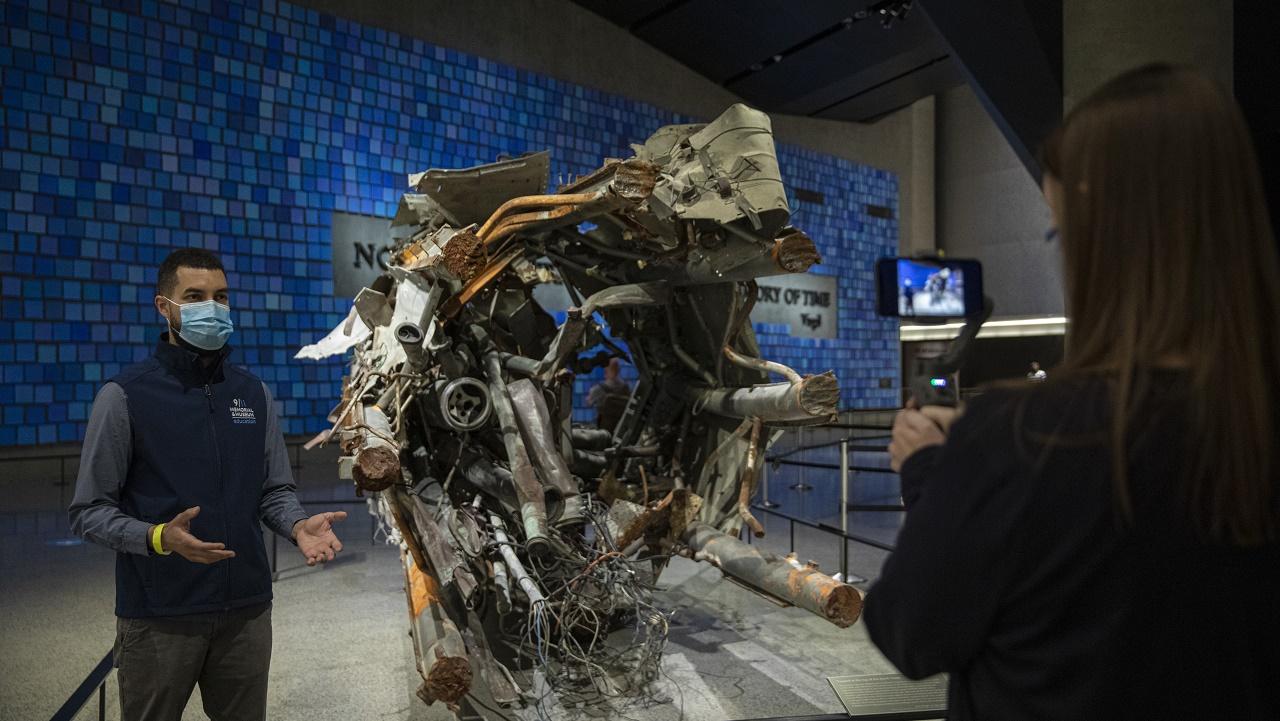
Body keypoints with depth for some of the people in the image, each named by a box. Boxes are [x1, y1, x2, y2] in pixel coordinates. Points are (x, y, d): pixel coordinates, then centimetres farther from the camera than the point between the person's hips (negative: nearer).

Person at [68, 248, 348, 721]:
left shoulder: (253, 393, 6)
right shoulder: (124, 396, -7)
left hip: (247, 610, 4)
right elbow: (89, 512, -6)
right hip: (159, 617, -4)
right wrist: (159, 537, -24)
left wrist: (299, 526, -11)